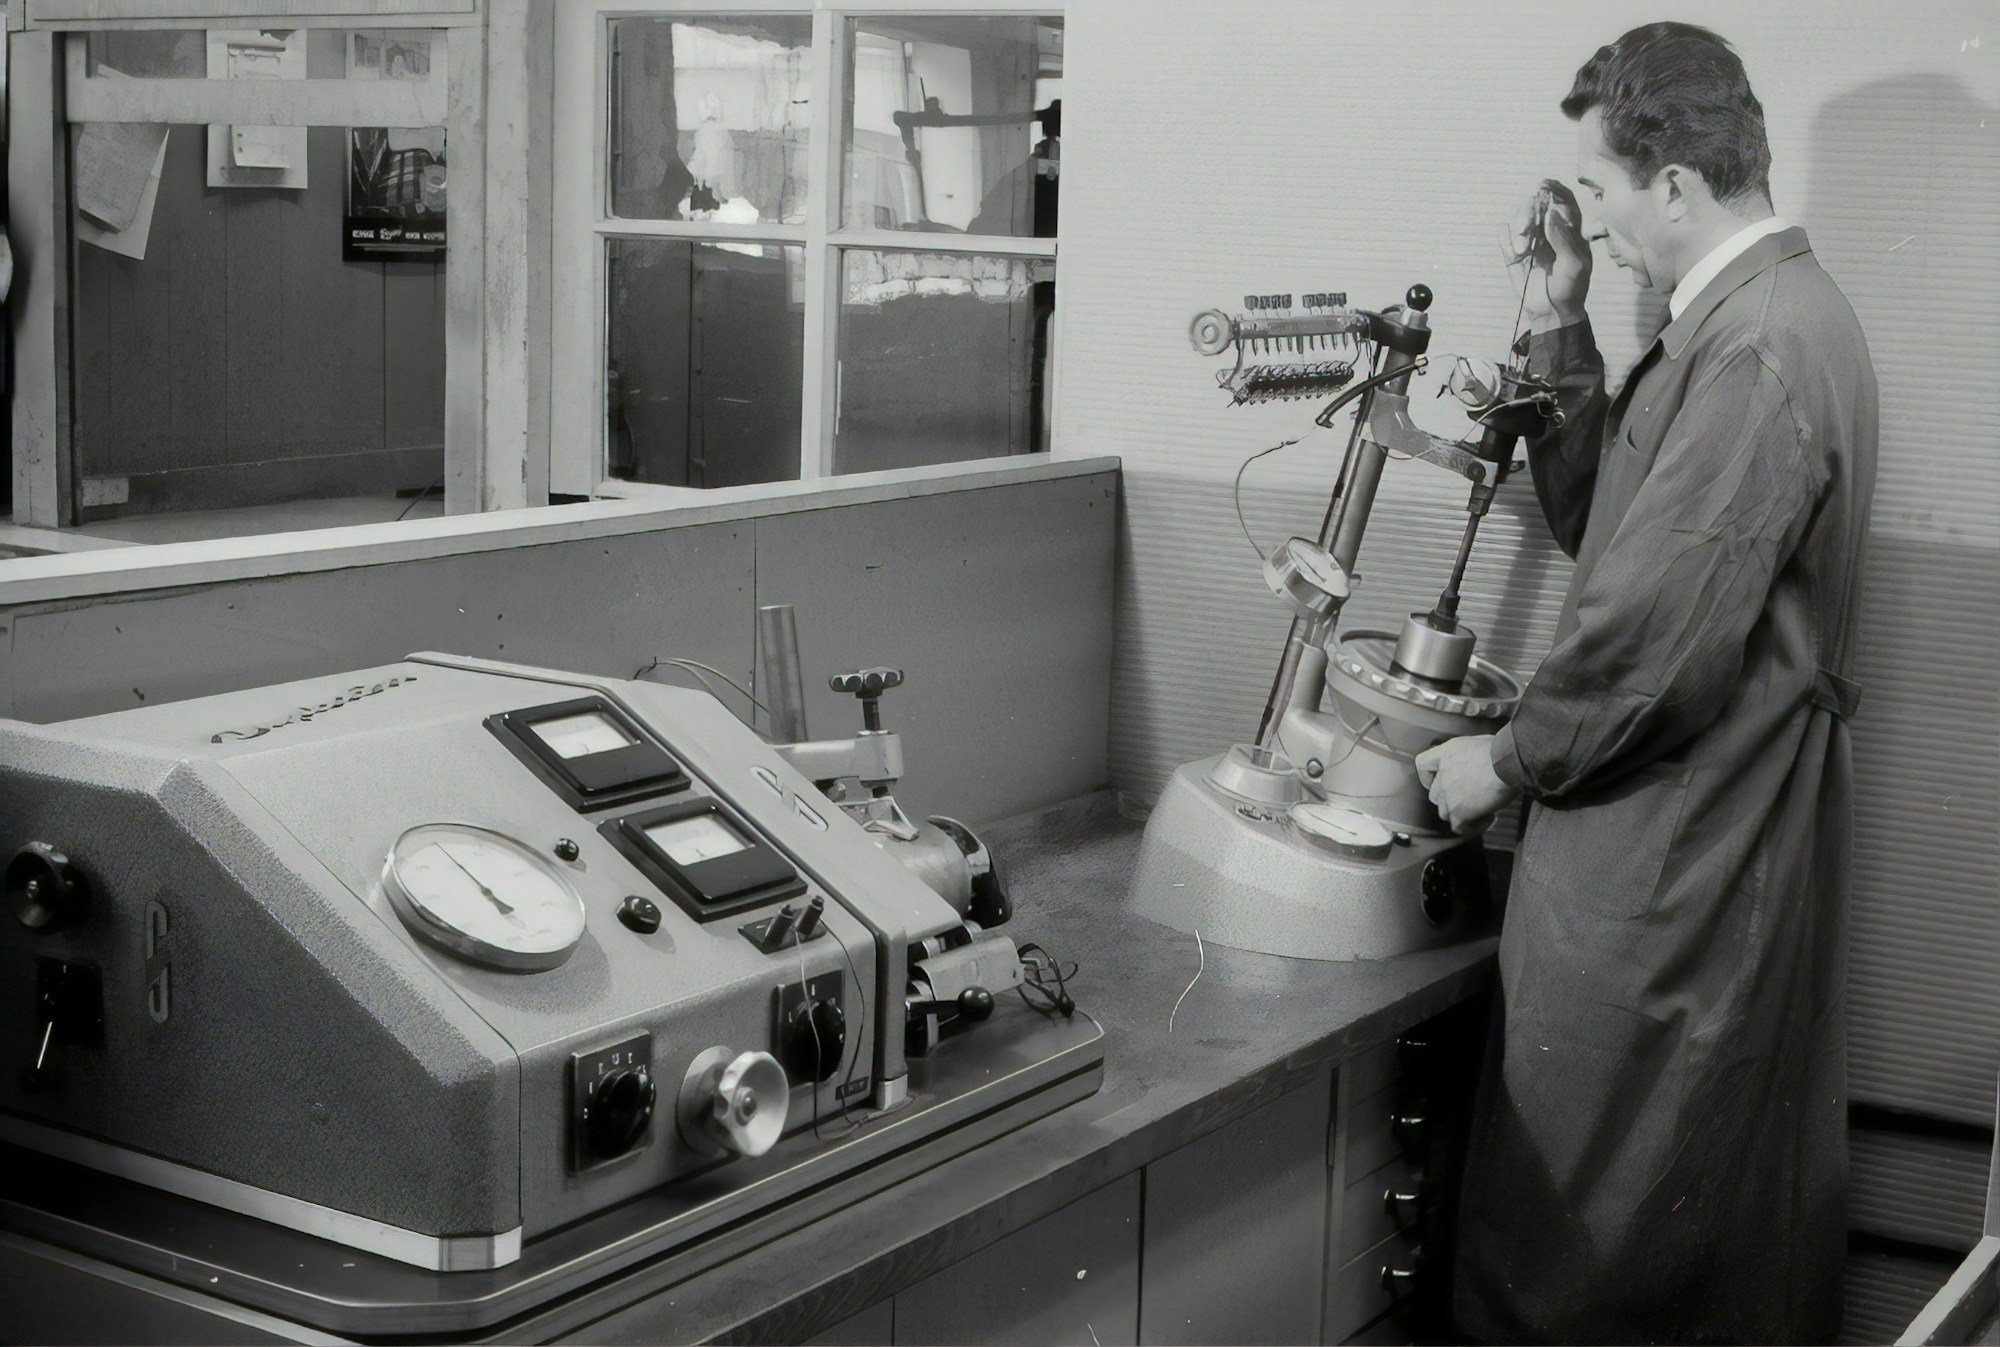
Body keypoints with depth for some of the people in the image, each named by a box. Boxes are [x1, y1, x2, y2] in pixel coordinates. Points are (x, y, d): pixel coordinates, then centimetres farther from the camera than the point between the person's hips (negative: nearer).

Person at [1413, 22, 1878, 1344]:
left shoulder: (1756, 352, -22)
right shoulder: (1774, 315, 11)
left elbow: (1657, 631, -25)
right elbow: (1605, 524, 14)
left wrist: (1511, 762, -11)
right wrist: (1561, 335, 5)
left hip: (1670, 873, -10)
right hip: (1725, 839, 10)